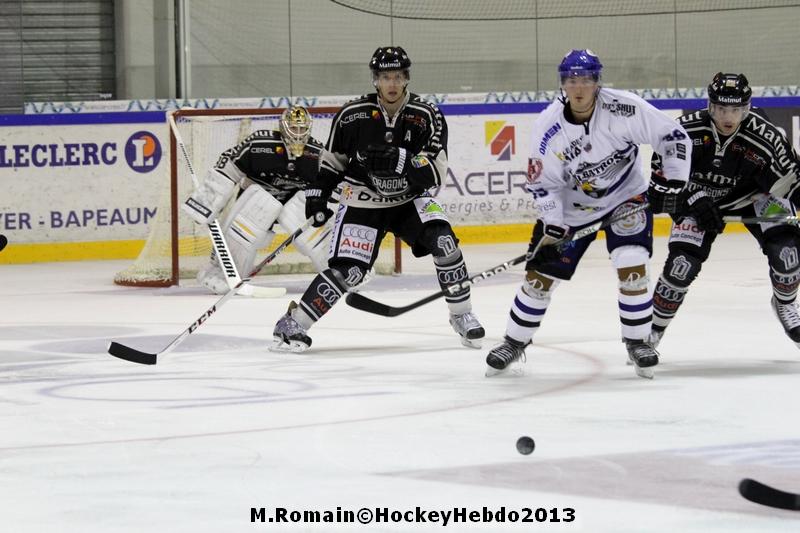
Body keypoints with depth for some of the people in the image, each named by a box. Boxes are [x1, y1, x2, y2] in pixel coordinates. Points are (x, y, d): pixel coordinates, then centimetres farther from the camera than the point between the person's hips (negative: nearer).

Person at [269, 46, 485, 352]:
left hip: (409, 198, 1)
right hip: (363, 202, -1)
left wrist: (400, 161, -34)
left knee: (443, 242, -22)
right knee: (347, 269, -16)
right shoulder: (353, 116, -13)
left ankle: (462, 316, -4)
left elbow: (435, 173, -20)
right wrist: (318, 192, -2)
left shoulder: (427, 117, -14)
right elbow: (332, 158, 5)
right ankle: (293, 324, -3)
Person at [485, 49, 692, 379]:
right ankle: (514, 342, 22)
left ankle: (637, 342, -1)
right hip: (572, 208, 2)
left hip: (626, 197, -2)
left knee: (632, 266, -20)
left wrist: (672, 182, -21)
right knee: (541, 274, 2)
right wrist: (552, 228, -18)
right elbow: (544, 182, -10)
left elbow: (674, 137, -15)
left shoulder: (624, 109, -23)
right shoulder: (548, 126, -17)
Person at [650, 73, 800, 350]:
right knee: (683, 262, -16)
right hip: (698, 199, -1)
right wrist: (696, 201, -24)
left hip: (750, 195, 1)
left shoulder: (765, 136, -28)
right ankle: (654, 328, 5)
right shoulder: (687, 129, -28)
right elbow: (664, 170, -16)